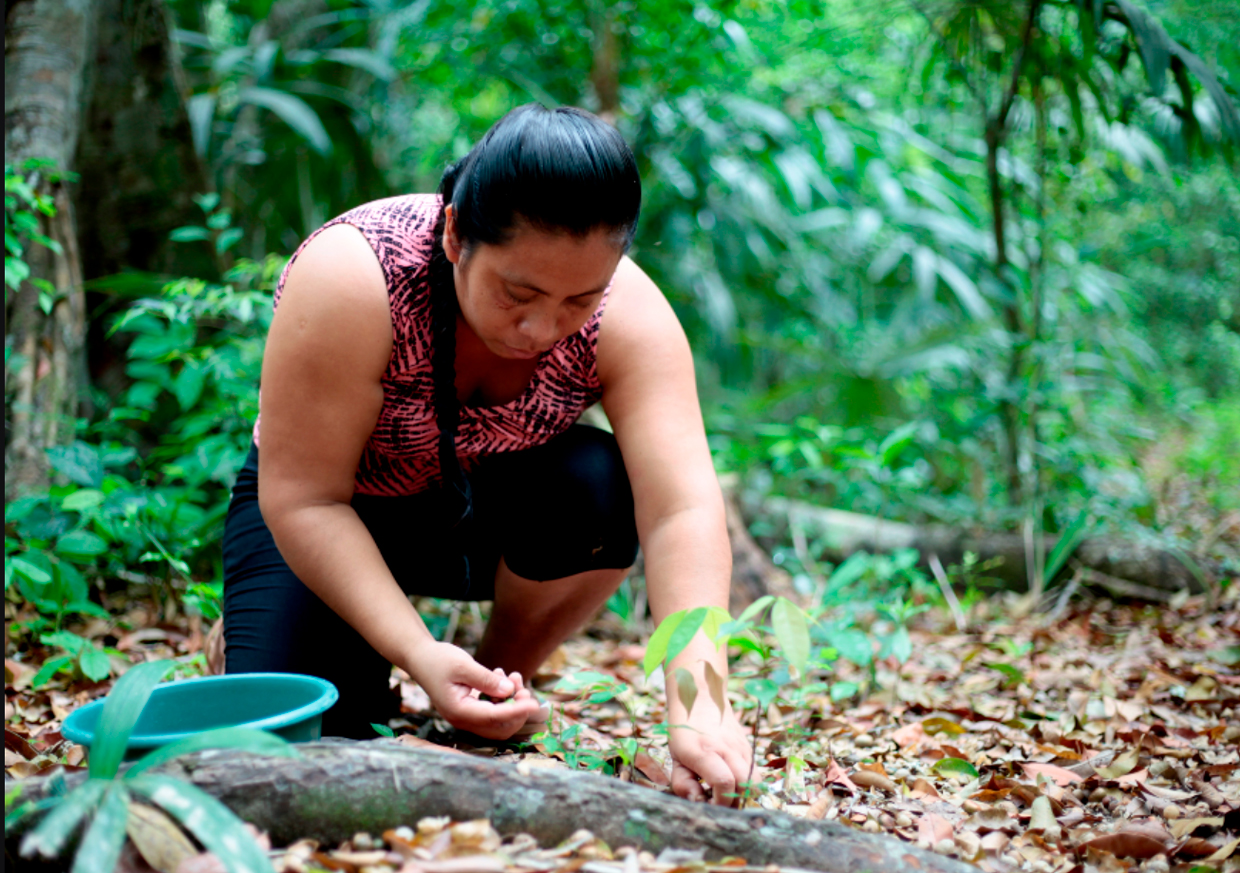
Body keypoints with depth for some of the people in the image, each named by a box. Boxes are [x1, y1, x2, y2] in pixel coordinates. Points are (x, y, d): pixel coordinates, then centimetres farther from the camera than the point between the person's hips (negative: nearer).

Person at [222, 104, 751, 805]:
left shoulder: (626, 313, -26)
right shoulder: (351, 280, -32)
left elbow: (684, 509, -34)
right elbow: (302, 501, -29)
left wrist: (697, 704, -47)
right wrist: (416, 652, -39)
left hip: (486, 510, 2)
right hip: (334, 516, -2)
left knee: (600, 490, -30)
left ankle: (503, 682, -4)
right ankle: (372, 689, 14)